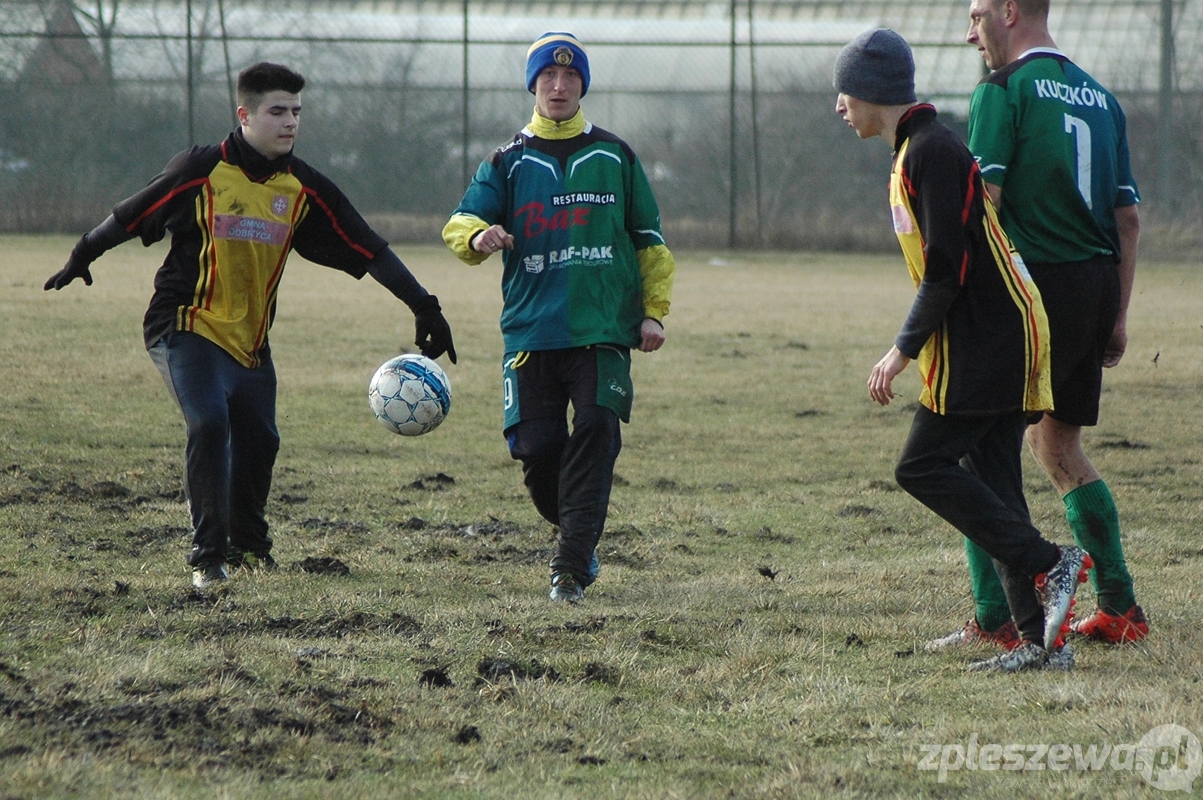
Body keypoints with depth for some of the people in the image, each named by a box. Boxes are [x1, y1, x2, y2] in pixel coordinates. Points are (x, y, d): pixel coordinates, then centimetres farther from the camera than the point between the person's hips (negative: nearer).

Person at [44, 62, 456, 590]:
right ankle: (207, 557, -14)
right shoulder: (202, 171, -13)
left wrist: (424, 308, -1)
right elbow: (131, 216, 0)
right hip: (187, 329, -5)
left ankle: (248, 546, 34)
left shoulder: (303, 188, 0)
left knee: (258, 442, 8)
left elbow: (366, 249, 1)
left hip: (251, 341, 5)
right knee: (209, 424, -23)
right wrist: (82, 259, 12)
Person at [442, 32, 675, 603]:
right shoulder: (509, 162, 10)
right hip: (531, 332, 1)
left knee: (595, 434, -15)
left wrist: (653, 311, 6)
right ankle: (578, 537, 24)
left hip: (604, 330, -1)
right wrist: (476, 237, -25)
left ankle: (571, 566, -15)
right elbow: (460, 223, -1)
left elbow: (649, 241, 16)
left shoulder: (615, 158, 11)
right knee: (536, 449, -3)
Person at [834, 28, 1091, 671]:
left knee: (922, 467, -10)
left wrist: (904, 349, -15)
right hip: (1003, 337, 10)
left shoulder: (930, 152, -14)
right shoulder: (916, 150, 18)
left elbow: (947, 266, -20)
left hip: (986, 340, -10)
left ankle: (1048, 566, -14)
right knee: (990, 483, 7)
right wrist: (914, 349, 22)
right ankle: (1042, 637, 3)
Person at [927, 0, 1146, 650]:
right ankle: (1120, 609, 16)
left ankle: (994, 621, -9)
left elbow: (982, 200, -15)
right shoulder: (1098, 97, 15)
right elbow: (1128, 218, 15)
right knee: (1058, 446, 19)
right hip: (1098, 285, 7)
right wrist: (1117, 317, 19)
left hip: (1033, 282, -7)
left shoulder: (1003, 90, -6)